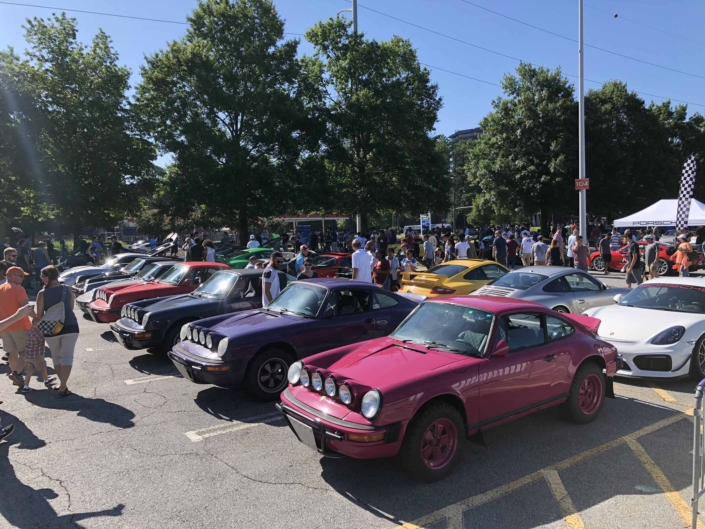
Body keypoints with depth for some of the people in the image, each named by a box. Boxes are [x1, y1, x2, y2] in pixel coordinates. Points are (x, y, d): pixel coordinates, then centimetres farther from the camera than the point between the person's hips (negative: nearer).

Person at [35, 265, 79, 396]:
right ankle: (62, 387, -11)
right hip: (70, 326, 1)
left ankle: (62, 384, 23)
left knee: (56, 357, 18)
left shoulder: (42, 293, -5)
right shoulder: (67, 290, 4)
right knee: (67, 356, -1)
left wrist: (34, 324, 18)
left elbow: (39, 315, -2)